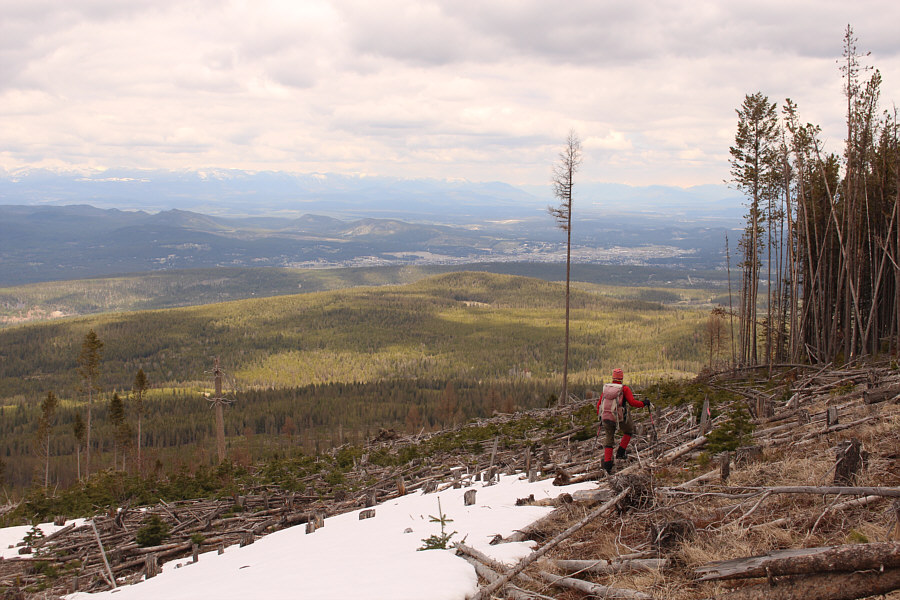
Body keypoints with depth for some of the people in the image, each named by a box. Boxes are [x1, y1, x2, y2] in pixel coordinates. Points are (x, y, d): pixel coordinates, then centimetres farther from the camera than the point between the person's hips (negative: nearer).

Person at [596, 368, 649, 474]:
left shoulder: (606, 388, 9)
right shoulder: (624, 389, -5)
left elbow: (599, 404, 13)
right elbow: (632, 402, -12)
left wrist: (600, 416, 25)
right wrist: (644, 403, 4)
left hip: (606, 417, 3)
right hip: (620, 417, -3)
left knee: (608, 438, 13)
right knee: (629, 430, 25)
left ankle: (607, 462, 0)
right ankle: (621, 452, 15)